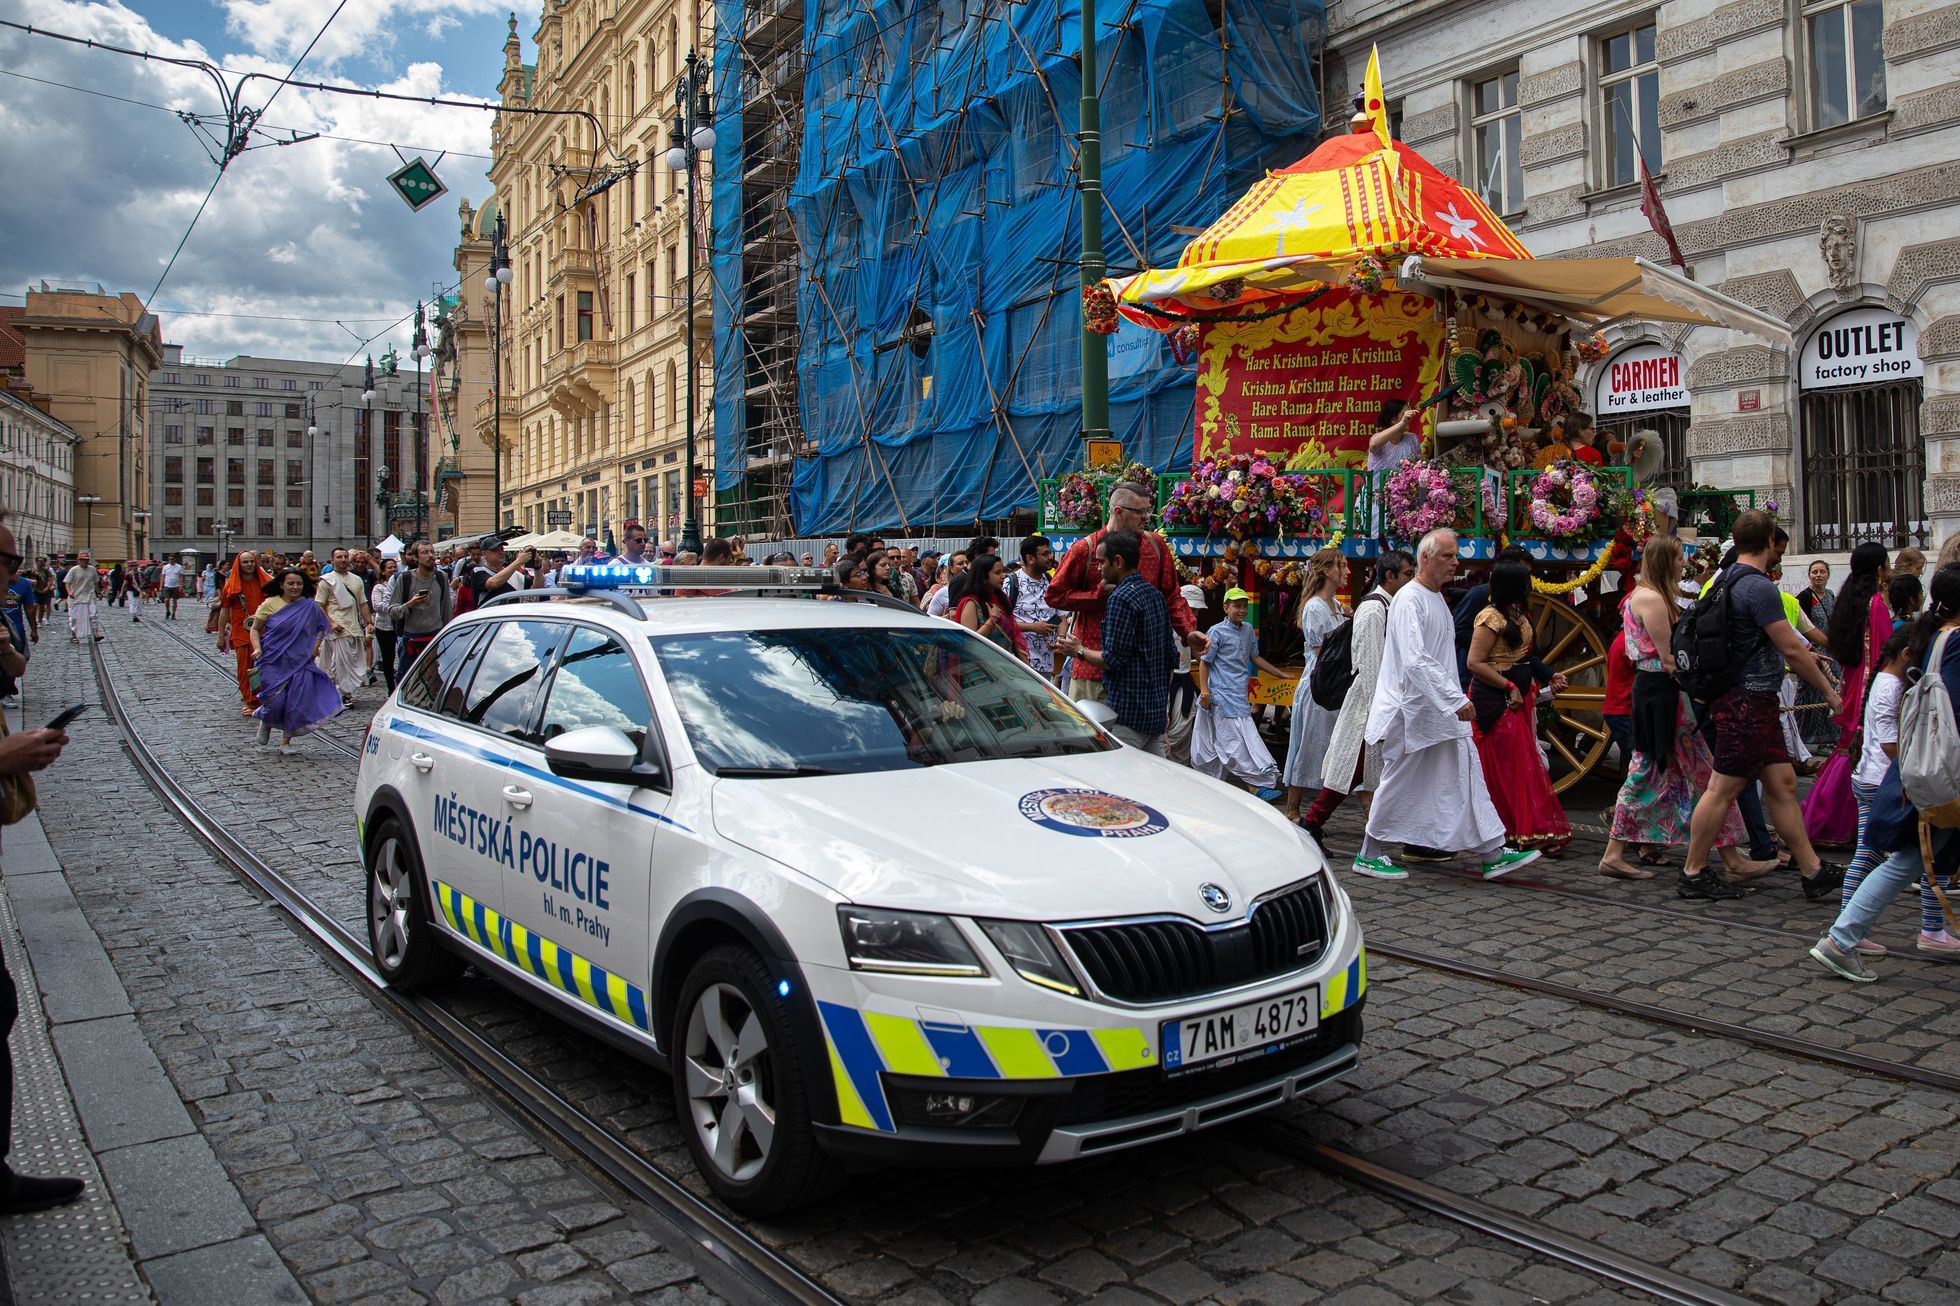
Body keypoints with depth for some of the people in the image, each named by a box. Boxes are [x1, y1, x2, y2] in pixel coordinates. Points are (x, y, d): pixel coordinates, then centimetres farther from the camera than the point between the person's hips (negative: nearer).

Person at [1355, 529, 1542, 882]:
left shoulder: (1437, 598, 15)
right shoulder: (1409, 600, -16)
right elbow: (1415, 661, -27)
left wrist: (1455, 698, 19)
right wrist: (1455, 699, -30)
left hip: (1441, 711, 9)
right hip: (1411, 711, -9)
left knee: (1466, 776, 5)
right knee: (1400, 783, 0)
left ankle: (1491, 854, 8)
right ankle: (1369, 855, 13)